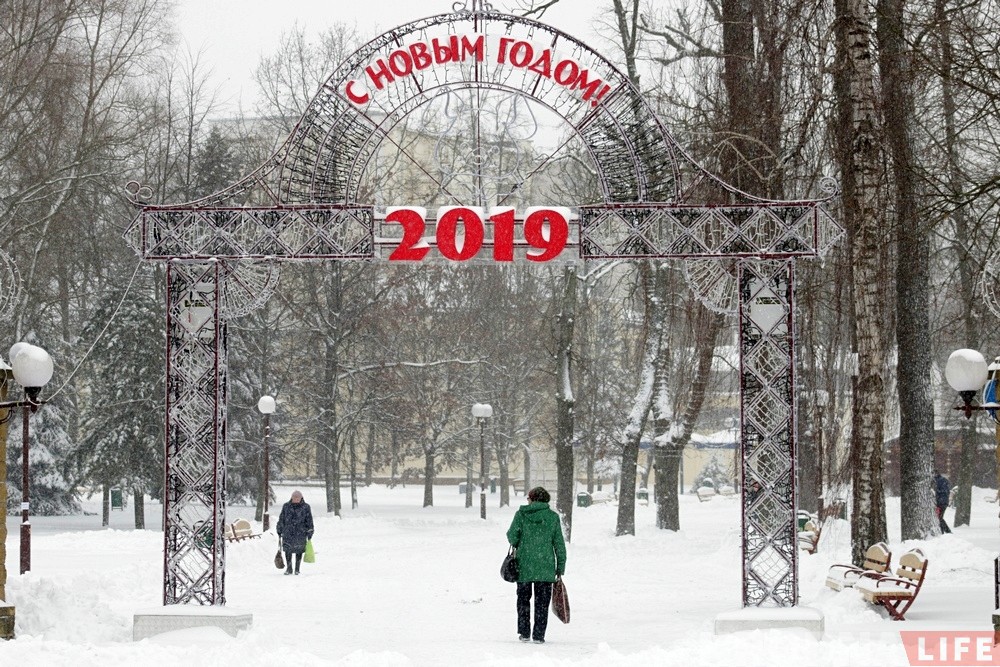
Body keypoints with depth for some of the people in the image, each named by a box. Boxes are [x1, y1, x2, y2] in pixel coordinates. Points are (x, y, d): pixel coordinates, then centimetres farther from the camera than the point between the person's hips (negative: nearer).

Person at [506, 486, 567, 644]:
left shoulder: (521, 514, -3)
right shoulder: (553, 517, 1)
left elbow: (512, 535, -6)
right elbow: (559, 544, 2)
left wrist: (516, 545, 18)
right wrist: (560, 566, 9)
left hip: (524, 566, 0)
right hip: (545, 566, 0)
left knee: (523, 599, 14)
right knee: (542, 602, 7)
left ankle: (524, 632, 14)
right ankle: (538, 635, 4)